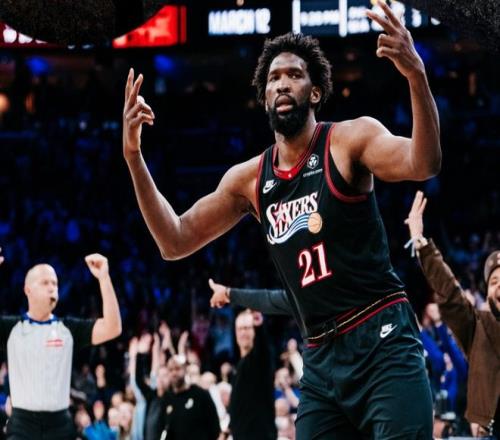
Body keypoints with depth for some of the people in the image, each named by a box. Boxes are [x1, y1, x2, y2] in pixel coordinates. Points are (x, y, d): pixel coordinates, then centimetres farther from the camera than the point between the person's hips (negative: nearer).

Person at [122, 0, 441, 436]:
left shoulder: (350, 139, -4)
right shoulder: (249, 179, 11)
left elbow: (423, 165, -22)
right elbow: (176, 242, 13)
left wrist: (416, 76, -39)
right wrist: (134, 156, 1)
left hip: (382, 341, -5)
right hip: (321, 359, 6)